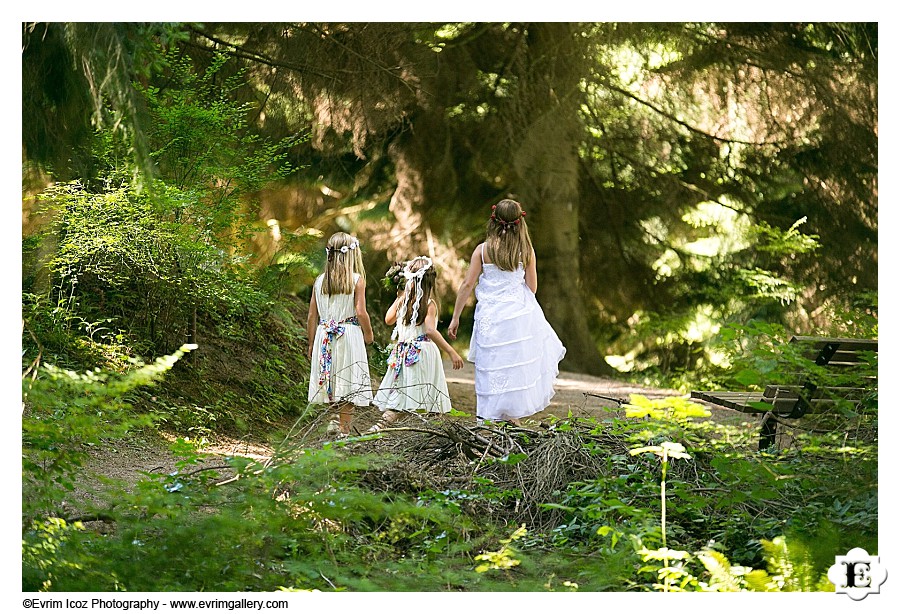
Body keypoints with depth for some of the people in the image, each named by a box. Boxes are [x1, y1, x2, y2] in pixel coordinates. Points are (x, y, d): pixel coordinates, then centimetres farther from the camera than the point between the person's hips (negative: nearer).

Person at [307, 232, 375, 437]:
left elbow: (312, 316, 6)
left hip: (325, 335, 4)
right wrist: (369, 334, 5)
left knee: (330, 380, 10)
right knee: (348, 387, 1)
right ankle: (343, 431, 1)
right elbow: (360, 313, -12)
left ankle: (335, 421, 2)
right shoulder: (356, 279, -6)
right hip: (349, 335, -4)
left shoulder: (319, 281, 5)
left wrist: (311, 343, 16)